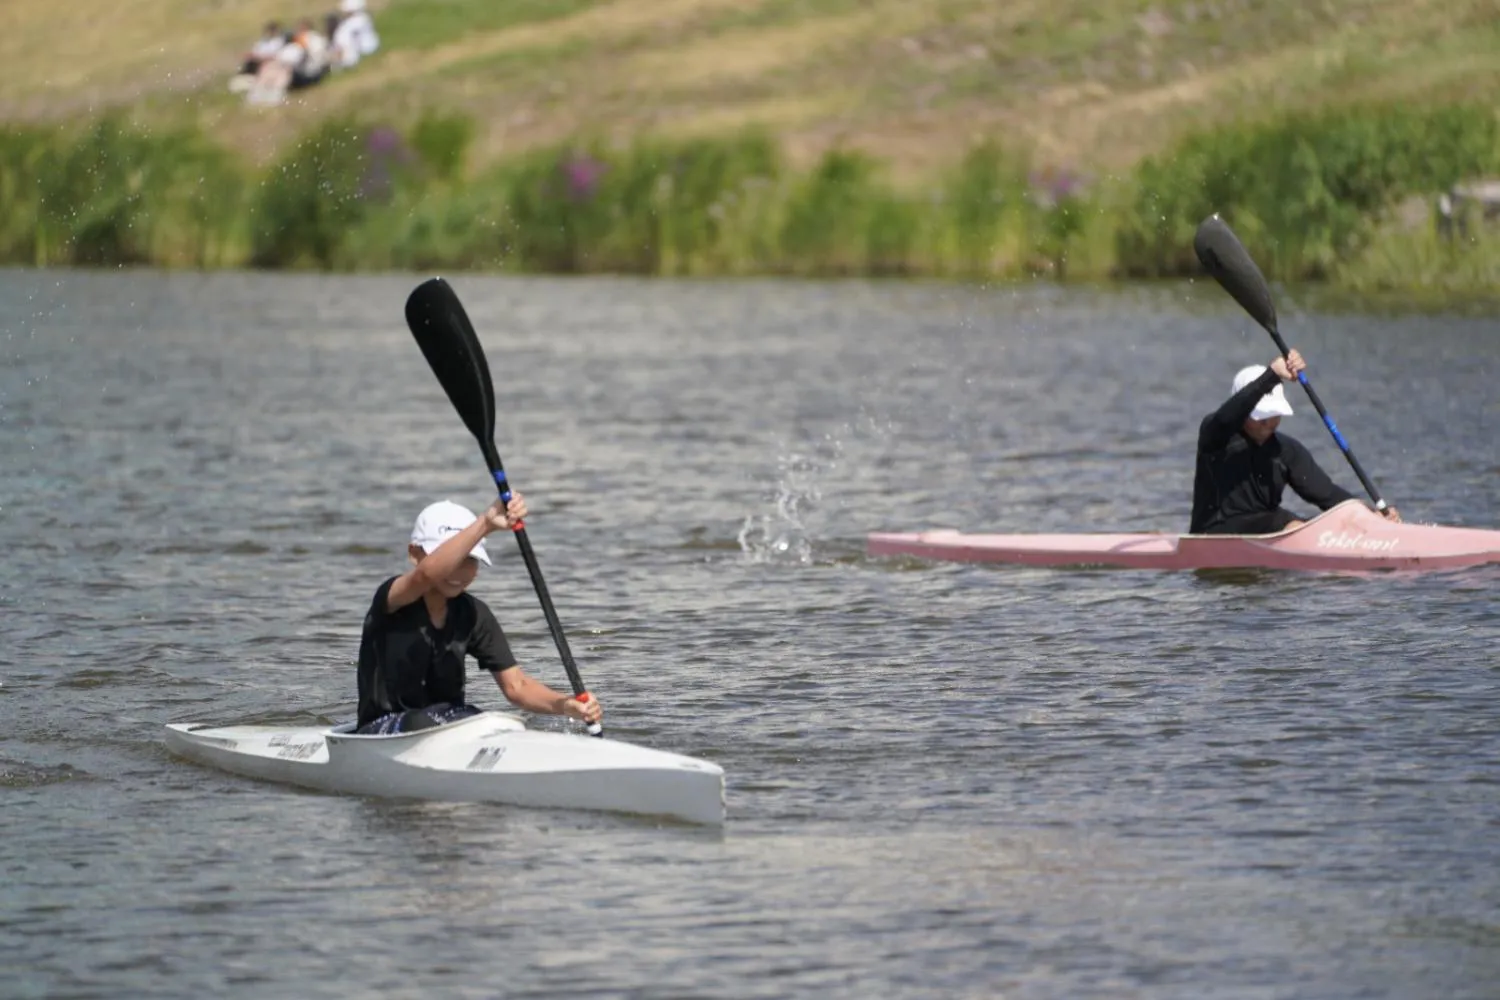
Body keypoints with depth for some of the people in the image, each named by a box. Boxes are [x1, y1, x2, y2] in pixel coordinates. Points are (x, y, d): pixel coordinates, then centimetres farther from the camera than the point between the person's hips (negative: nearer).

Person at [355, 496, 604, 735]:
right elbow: (427, 573, -39)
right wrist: (486, 523, -48)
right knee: (423, 722, -38)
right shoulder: (391, 597, -14)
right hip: (380, 733, -5)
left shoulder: (473, 615, 2)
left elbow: (515, 685, -3)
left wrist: (563, 704, -24)